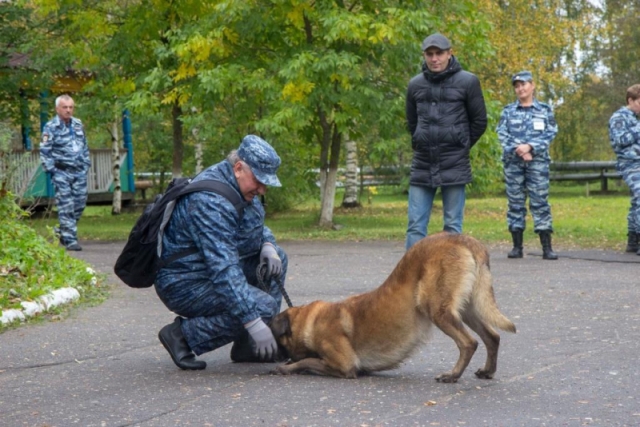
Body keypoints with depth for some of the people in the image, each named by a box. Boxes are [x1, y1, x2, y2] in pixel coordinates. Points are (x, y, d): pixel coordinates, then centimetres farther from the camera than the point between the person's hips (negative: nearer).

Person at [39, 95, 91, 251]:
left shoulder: (78, 124, 12)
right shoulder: (51, 127, -7)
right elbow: (44, 151, -7)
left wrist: (86, 164, 15)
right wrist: (51, 170, -11)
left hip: (79, 172, 6)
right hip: (62, 172, -6)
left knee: (79, 203, 8)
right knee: (66, 207, -8)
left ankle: (62, 230, 28)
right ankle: (70, 240, -7)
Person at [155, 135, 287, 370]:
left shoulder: (240, 184, 3)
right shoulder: (210, 201, -29)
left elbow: (258, 226, 22)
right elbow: (224, 271, -34)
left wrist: (267, 246, -3)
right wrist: (254, 323, -36)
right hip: (184, 285, -10)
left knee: (277, 257, 6)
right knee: (263, 306, -23)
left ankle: (249, 347, 4)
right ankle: (183, 334, -11)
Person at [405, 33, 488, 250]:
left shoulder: (467, 82, -3)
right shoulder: (415, 85, 7)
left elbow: (479, 121, 4)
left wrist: (460, 147, 8)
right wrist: (423, 145, 14)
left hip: (454, 166, -3)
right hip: (422, 165, 3)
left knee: (453, 226, 2)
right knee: (415, 226, 1)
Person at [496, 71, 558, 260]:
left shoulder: (544, 110, 9)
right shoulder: (508, 111, 11)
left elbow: (550, 134, 0)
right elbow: (502, 134, 1)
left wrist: (530, 146, -14)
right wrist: (518, 150, -14)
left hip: (538, 161, -2)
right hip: (513, 161, 2)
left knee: (540, 201, -7)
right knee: (515, 202, 3)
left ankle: (547, 247, -9)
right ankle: (517, 246, 7)